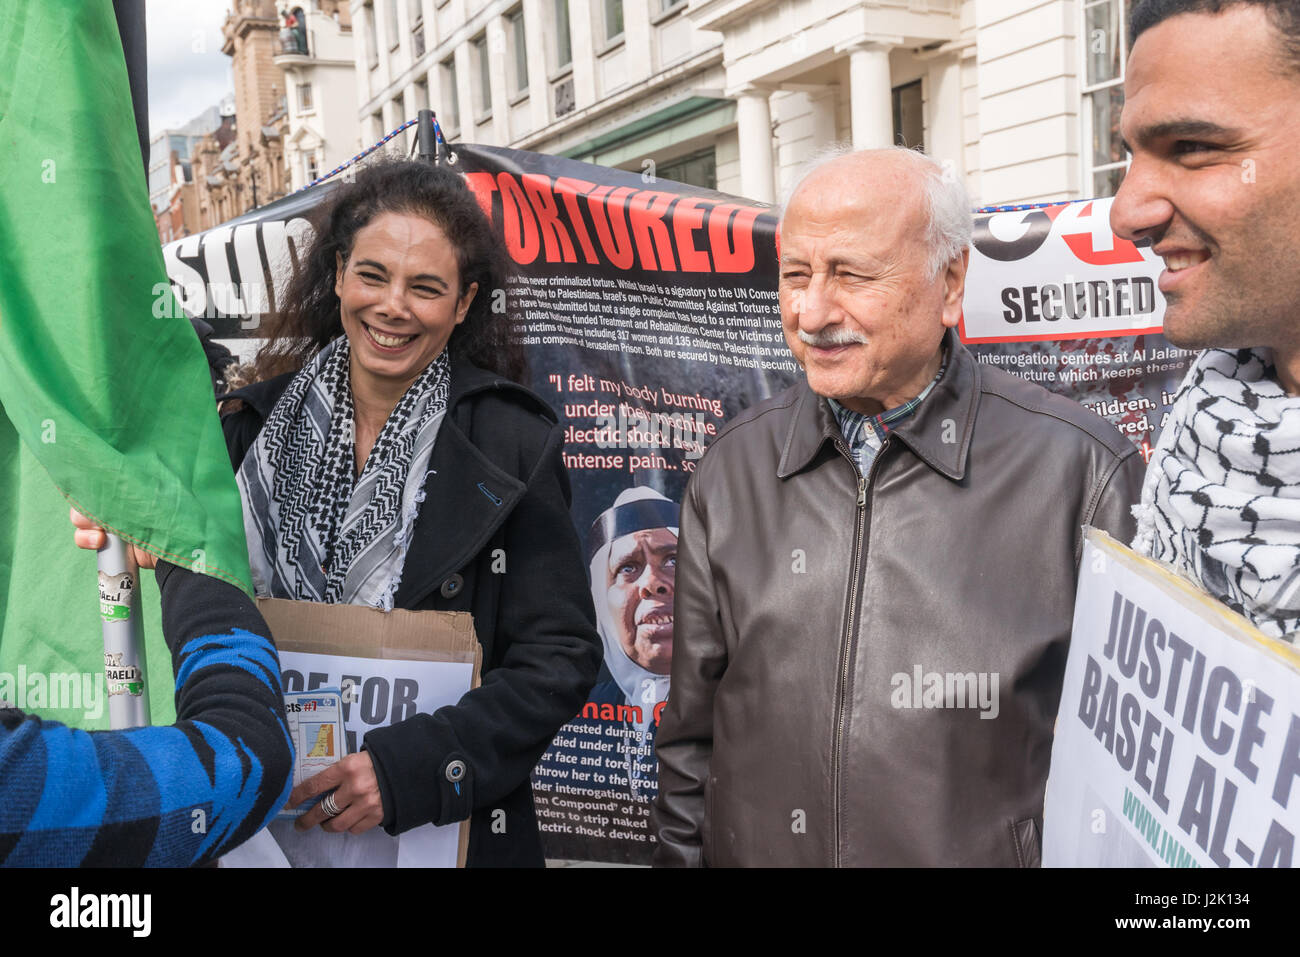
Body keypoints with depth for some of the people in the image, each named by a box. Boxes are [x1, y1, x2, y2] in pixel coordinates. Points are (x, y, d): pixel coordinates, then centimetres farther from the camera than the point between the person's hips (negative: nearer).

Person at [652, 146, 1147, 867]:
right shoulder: (733, 469, -2)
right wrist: (679, 854, 2)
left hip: (985, 851, -3)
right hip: (753, 848, 4)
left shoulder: (1080, 473, -15)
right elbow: (691, 733, 5)